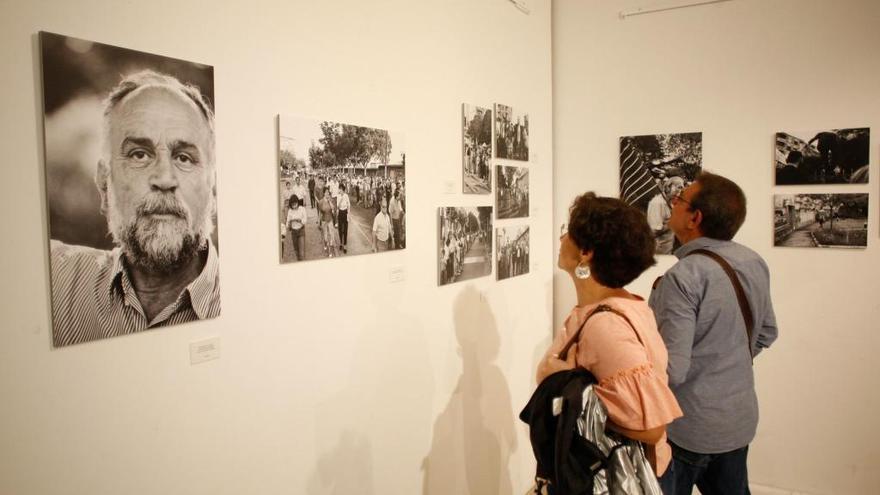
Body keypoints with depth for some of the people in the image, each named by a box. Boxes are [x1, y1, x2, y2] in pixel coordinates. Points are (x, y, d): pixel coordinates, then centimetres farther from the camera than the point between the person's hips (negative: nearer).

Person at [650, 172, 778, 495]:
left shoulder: (683, 278, -27)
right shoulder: (754, 263, -2)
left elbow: (670, 371, -27)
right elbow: (766, 334, 11)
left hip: (689, 431, -7)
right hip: (740, 420, 7)